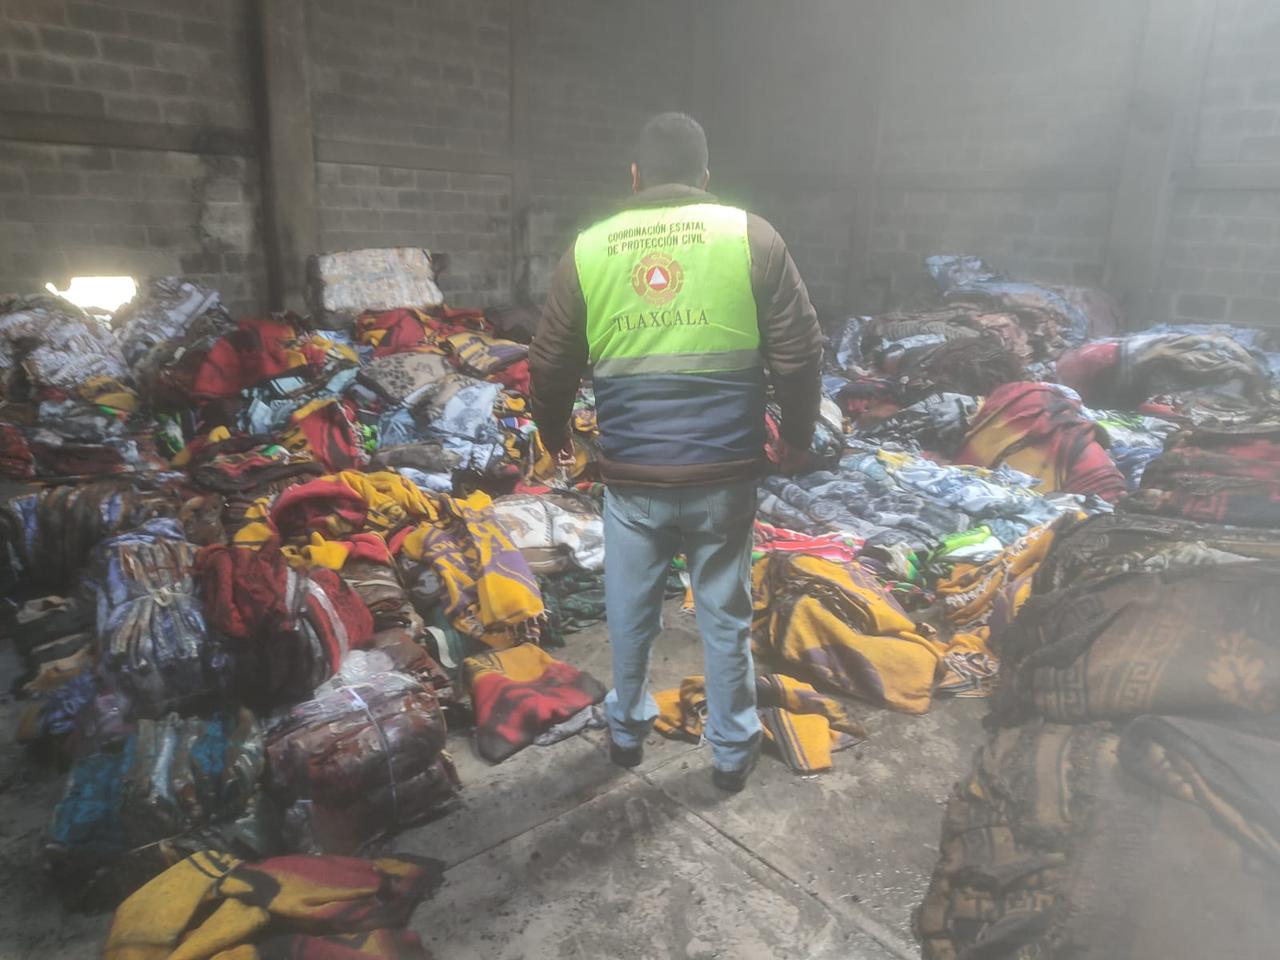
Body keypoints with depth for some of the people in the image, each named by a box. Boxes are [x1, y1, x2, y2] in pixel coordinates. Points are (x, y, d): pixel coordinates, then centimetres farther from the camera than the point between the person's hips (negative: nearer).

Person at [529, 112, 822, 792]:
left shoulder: (588, 249, 2)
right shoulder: (750, 237, -2)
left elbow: (550, 367, 7)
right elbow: (799, 354, -2)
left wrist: (554, 434, 25)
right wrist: (797, 437, 14)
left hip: (630, 478, 1)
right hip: (724, 477, 0)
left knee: (630, 610, 20)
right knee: (725, 615, 15)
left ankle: (628, 729, 39)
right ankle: (732, 749, 31)